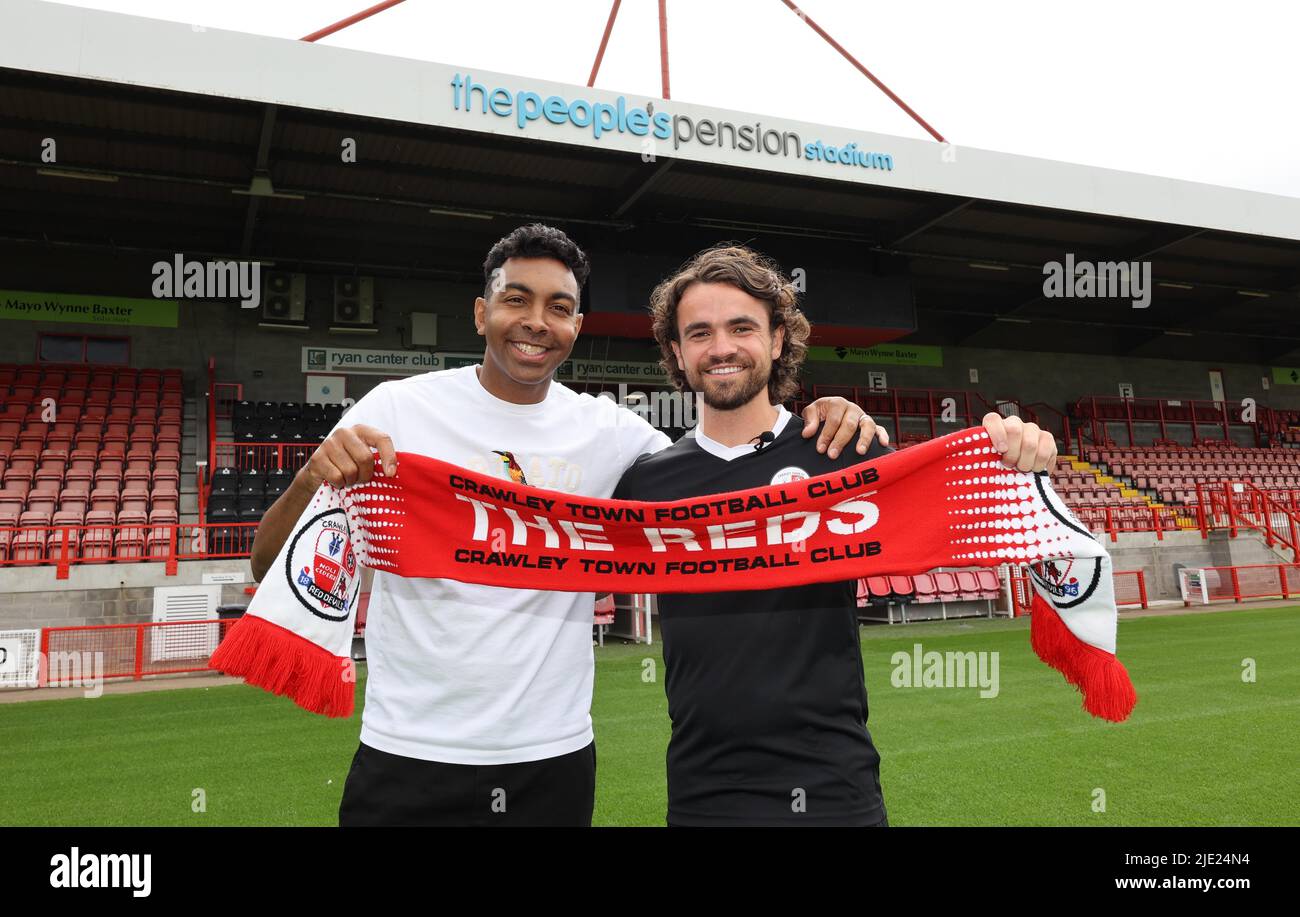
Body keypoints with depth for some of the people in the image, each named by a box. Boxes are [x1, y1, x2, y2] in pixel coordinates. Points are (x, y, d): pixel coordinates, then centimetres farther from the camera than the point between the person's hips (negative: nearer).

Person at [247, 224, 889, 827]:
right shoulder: (398, 408, -6)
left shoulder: (608, 430, 1)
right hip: (410, 759, -1)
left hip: (557, 759, 2)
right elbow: (270, 568, -4)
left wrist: (820, 429, -12)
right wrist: (314, 478, -26)